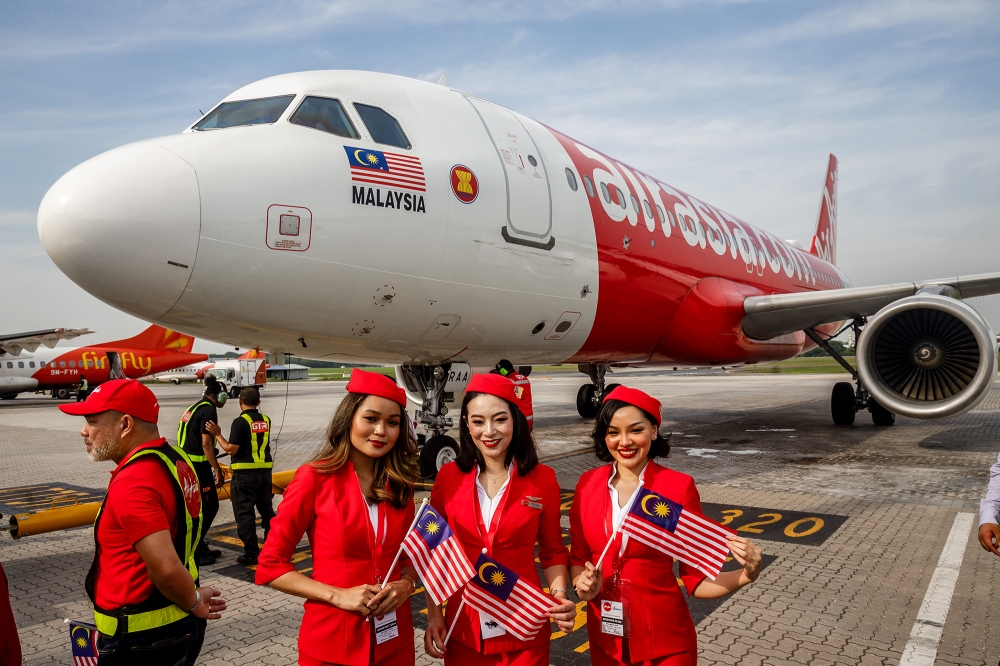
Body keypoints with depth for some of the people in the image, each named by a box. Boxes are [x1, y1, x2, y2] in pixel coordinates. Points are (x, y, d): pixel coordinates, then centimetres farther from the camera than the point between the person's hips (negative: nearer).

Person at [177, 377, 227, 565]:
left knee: (199, 507, 17)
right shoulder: (208, 411, -14)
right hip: (198, 467, -10)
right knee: (209, 507, -2)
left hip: (187, 465, 10)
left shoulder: (194, 408, 15)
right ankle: (191, 551, 2)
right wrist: (218, 471, -15)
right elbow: (206, 444, -20)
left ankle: (199, 547, 26)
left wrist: (214, 465, 26)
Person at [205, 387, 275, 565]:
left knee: (245, 514, 2)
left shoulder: (240, 421, -12)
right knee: (266, 509, 17)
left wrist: (217, 434, -2)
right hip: (265, 471, 6)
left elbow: (231, 449, -14)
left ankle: (251, 553, 2)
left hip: (244, 473, -6)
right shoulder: (266, 420, 6)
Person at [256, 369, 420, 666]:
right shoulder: (315, 478, -13)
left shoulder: (399, 484, 0)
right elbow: (270, 565, -9)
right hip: (331, 642, -4)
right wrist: (338, 595, -18)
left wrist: (406, 583, -10)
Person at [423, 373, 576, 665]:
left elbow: (553, 551, 3)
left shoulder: (542, 479, -8)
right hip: (463, 629, 1)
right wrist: (433, 615, -2)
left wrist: (559, 595, -13)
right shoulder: (449, 477, -6)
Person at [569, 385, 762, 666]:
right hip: (604, 637, 3)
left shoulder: (679, 486, -13)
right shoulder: (588, 484, -5)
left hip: (665, 642, -3)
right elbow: (578, 557, 6)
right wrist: (582, 583, -13)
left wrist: (744, 576, -25)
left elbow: (695, 578, -9)